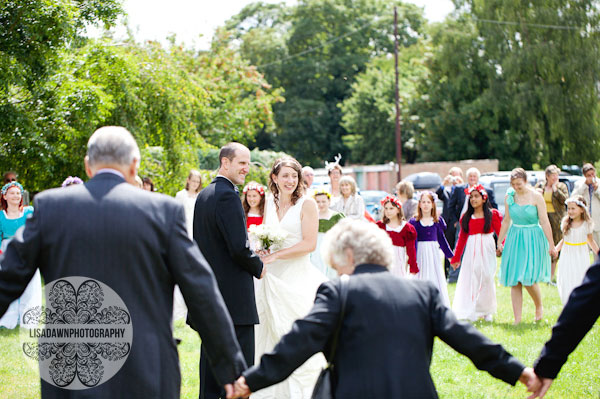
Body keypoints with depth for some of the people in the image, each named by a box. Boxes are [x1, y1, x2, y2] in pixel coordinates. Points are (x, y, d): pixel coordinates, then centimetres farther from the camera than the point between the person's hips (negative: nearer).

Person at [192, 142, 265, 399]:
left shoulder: (203, 195, 13)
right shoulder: (228, 196, -16)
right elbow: (239, 248, -21)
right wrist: (258, 268, -2)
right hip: (233, 298, -9)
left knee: (211, 362, 13)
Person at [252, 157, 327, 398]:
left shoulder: (307, 204, -5)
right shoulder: (270, 203, 12)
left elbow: (309, 244, -12)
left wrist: (275, 256, -16)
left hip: (298, 279, -5)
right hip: (272, 280, 6)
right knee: (271, 340, 7)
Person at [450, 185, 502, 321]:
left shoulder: (492, 214, 2)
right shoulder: (466, 217, 10)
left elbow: (500, 233, -3)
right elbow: (462, 238, 14)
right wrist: (456, 258, 14)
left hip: (486, 250, -2)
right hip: (471, 251, 2)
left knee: (486, 278, 1)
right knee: (469, 280, -3)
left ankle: (486, 311, 16)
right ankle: (469, 313, -2)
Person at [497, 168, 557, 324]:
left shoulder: (536, 196, -7)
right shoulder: (509, 197, 4)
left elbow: (544, 222, -6)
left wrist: (551, 245, -7)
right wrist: (499, 243, 16)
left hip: (533, 239, -4)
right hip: (514, 239, 4)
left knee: (528, 279, -12)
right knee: (514, 281, -1)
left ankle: (539, 306, 16)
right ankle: (517, 318, 3)